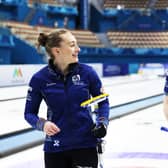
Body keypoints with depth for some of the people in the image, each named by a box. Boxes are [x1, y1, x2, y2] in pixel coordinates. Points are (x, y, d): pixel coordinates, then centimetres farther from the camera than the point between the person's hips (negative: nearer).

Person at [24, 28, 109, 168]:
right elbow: (29, 113, 2)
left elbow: (103, 101, 7)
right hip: (55, 147, 0)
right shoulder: (40, 78, -9)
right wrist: (42, 124, -18)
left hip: (85, 144, 0)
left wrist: (102, 122, -10)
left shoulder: (87, 72, -7)